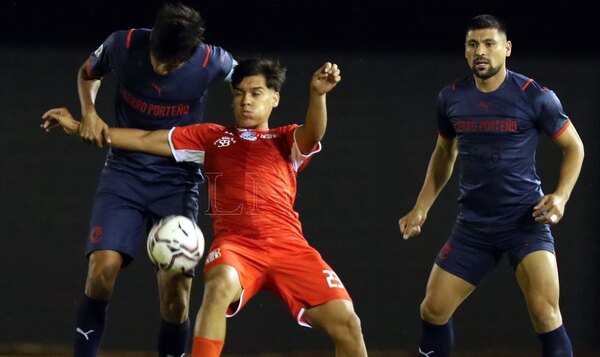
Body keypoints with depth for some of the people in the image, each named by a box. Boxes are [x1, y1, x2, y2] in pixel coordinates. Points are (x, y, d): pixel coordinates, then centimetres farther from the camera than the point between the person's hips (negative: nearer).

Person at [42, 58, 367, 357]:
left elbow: (313, 133, -6)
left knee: (345, 323, -16)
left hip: (287, 245, 0)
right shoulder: (211, 137, 22)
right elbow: (145, 140, 23)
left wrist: (317, 94, -28)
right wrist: (78, 127, 20)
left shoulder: (287, 141, 18)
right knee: (220, 285, -37)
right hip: (234, 243, 0)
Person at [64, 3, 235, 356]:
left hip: (178, 181, -1)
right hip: (125, 171, 1)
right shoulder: (123, 46, -13)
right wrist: (89, 112, -7)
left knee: (175, 294, -8)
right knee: (102, 270, -19)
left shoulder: (213, 63, -16)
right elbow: (88, 73, 11)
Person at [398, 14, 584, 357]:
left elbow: (574, 147, 1)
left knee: (545, 312, -19)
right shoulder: (451, 98, 2)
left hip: (526, 220, -4)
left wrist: (561, 196, -14)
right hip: (473, 223, 4)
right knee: (433, 309, 4)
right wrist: (421, 209, 16)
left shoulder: (535, 96, -11)